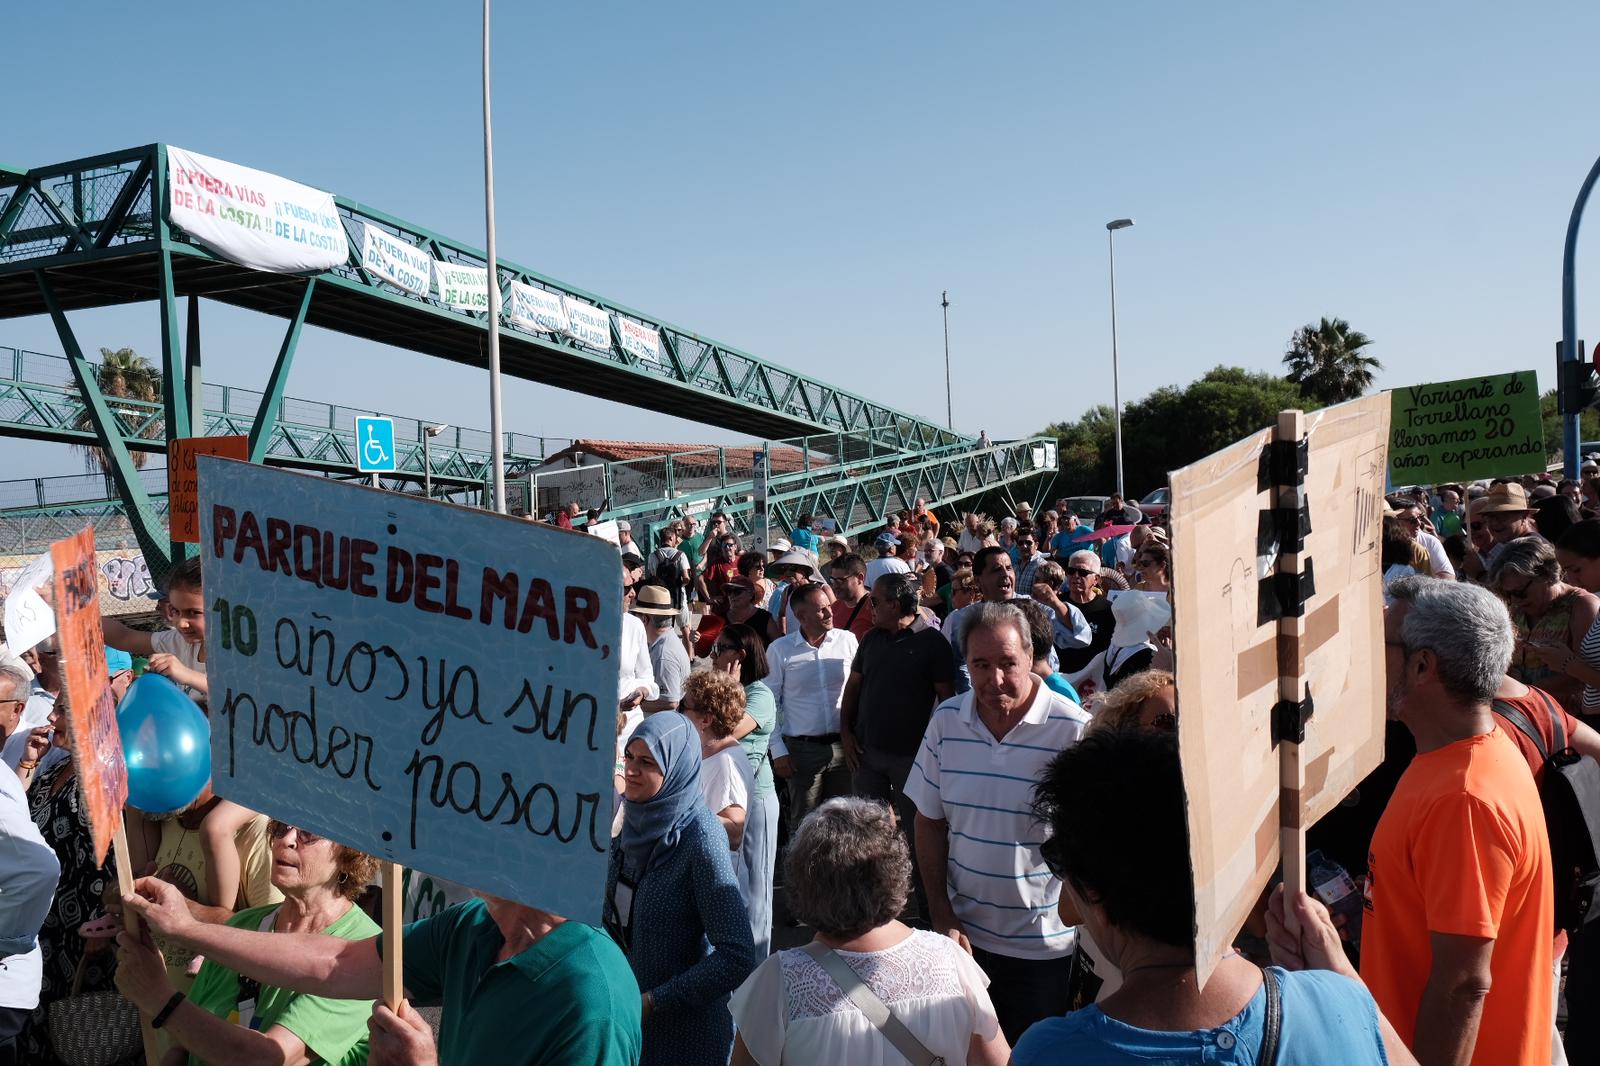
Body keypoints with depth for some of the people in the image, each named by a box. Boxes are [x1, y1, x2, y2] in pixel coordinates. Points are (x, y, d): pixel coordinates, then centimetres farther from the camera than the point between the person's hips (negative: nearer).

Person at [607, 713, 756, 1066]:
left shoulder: (701, 840, -25)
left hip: (683, 1023, -6)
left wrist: (653, 1001, -23)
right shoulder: (639, 817, -6)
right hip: (625, 1007, 6)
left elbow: (738, 960, -26)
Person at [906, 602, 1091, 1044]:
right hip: (963, 931, 4)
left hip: (1043, 944, -3)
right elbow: (930, 821, 3)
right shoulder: (946, 721, -4)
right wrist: (941, 913, 0)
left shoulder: (1074, 730, -17)